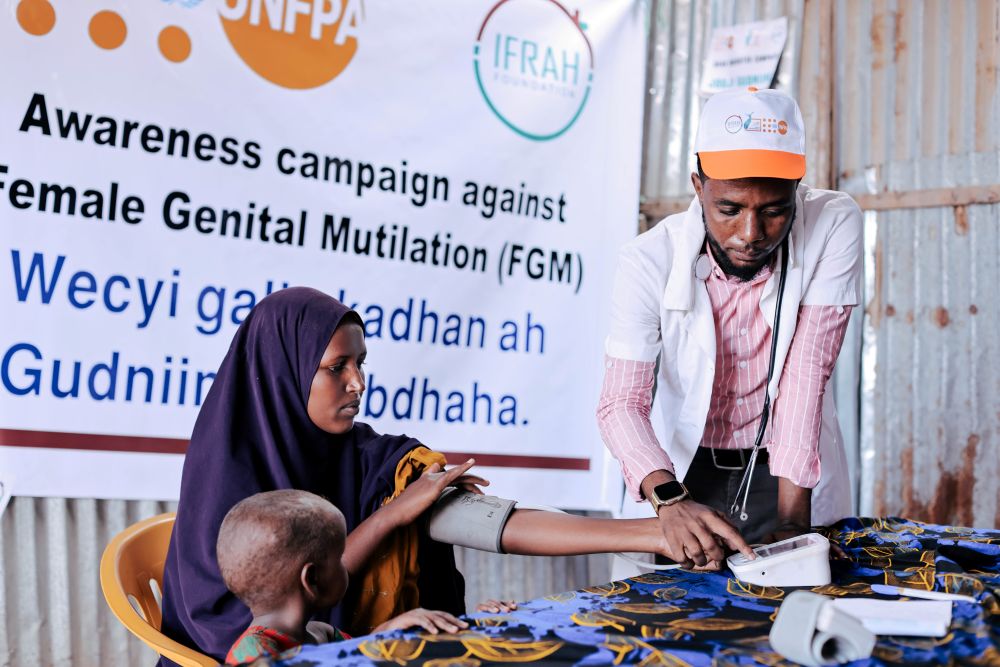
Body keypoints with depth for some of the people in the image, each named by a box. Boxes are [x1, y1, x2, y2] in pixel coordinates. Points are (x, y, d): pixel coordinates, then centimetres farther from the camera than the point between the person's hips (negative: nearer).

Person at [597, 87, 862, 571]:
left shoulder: (834, 224, -18)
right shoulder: (649, 260, -19)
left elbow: (807, 371, -20)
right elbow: (622, 400, -22)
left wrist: (792, 514, -25)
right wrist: (668, 498, -40)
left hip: (795, 472, 0)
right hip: (685, 474, 0)